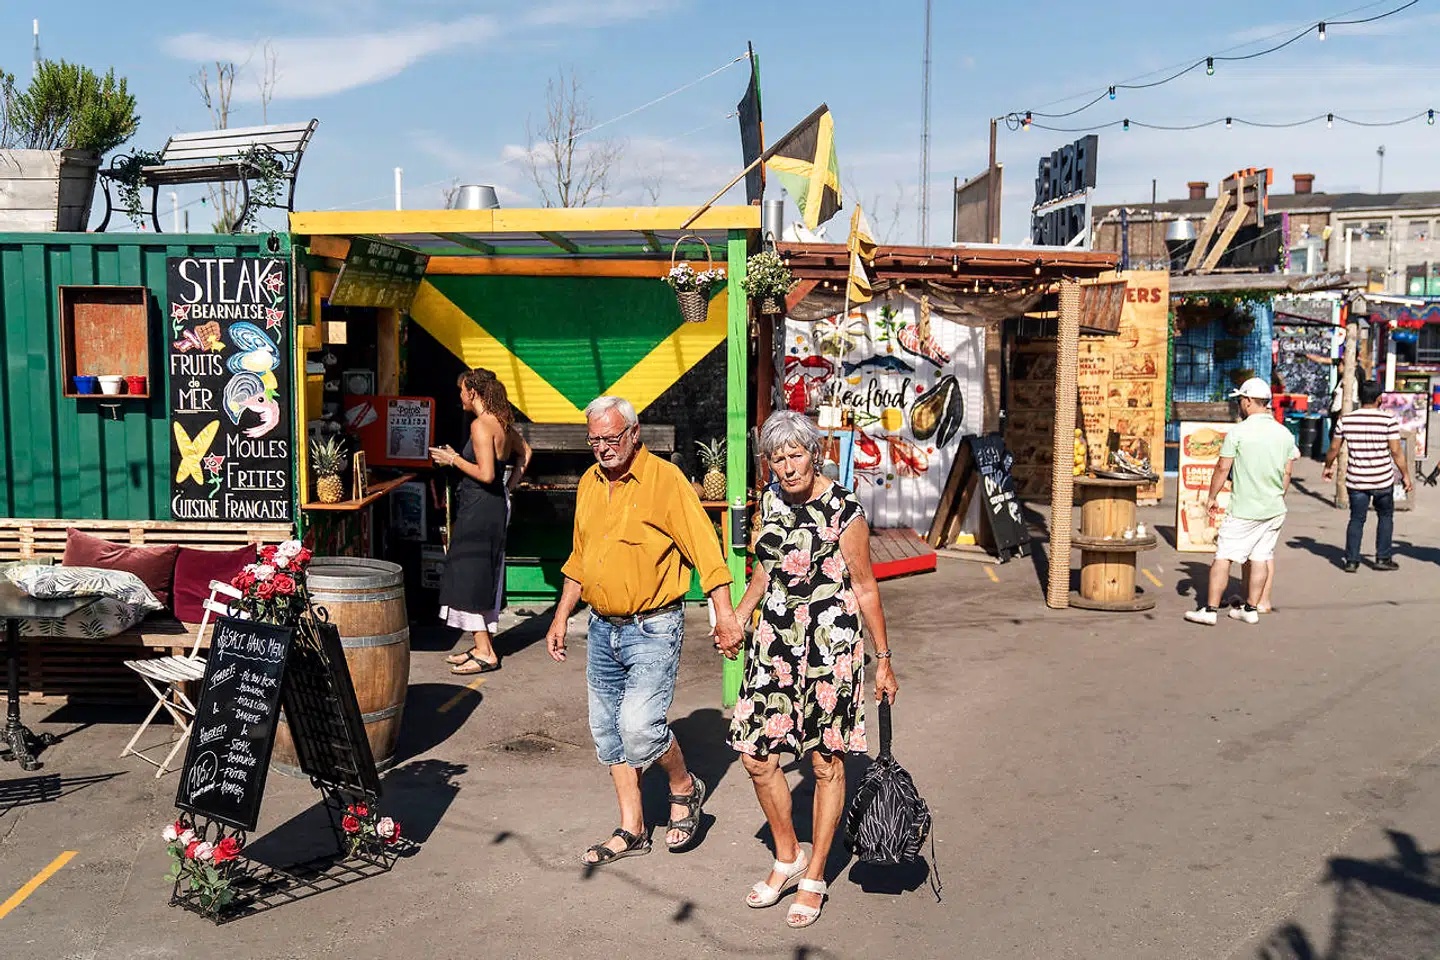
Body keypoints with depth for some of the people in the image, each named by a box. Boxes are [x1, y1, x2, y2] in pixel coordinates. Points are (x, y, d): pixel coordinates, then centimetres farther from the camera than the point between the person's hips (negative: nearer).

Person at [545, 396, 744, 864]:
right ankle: (631, 830, 24)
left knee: (639, 725, -17)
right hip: (602, 628, 7)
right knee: (608, 730, 10)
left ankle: (685, 787, 13)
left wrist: (724, 614, -22)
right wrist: (561, 617, 18)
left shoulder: (665, 479, -12)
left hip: (653, 628, -7)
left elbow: (705, 548, -16)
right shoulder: (590, 483, 9)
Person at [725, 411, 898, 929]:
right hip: (775, 642, 6)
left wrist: (883, 661, -4)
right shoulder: (771, 501, 6)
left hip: (831, 645, -6)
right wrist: (737, 618, 12)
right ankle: (788, 857, 28)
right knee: (755, 754, 5)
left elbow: (864, 588, -7)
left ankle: (814, 878, 21)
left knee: (825, 760, 5)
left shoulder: (844, 510, -12)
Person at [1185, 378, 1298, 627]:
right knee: (1261, 559, 12)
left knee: (1223, 557, -1)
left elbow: (1222, 468, -9)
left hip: (1244, 510, -6)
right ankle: (1251, 608, 17)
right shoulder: (1285, 434, 5)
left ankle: (1210, 609, -1)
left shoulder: (1238, 431, -11)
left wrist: (1212, 497, 2)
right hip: (1275, 510, 6)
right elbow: (1287, 473, 11)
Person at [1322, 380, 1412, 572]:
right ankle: (1383, 558, 19)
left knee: (1356, 519, 10)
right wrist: (1405, 475, 0)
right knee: (1385, 516, 17)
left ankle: (1351, 561, 8)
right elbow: (1396, 451, -10)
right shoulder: (1388, 419, -10)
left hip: (1356, 480, 2)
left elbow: (1334, 449, 6)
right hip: (1383, 480, -2)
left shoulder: (1346, 420, -2)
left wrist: (1328, 467, 23)